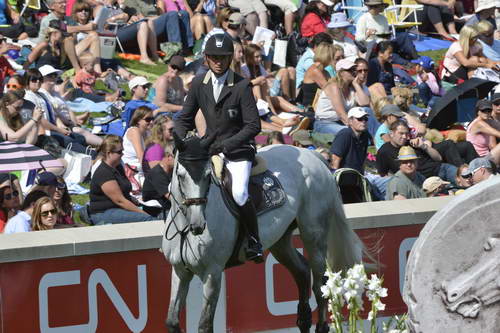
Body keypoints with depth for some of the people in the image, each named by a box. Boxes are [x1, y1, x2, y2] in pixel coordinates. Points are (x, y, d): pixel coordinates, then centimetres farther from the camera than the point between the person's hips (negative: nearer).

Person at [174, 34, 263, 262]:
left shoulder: (242, 86, -11)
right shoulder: (200, 84, 3)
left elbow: (253, 126, -13)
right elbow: (184, 119, 11)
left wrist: (226, 144, -23)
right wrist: (180, 141, -9)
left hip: (238, 151, -5)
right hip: (210, 149, 5)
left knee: (239, 194, -27)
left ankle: (254, 241, -7)